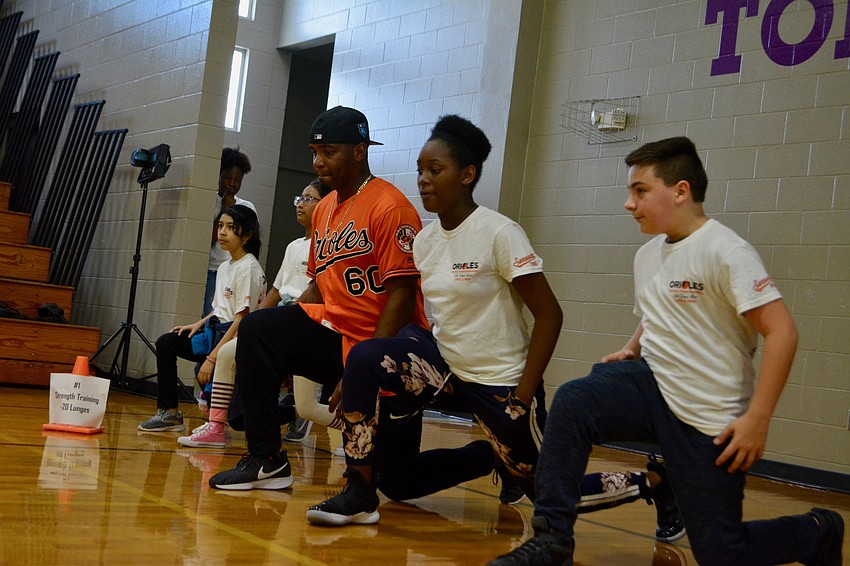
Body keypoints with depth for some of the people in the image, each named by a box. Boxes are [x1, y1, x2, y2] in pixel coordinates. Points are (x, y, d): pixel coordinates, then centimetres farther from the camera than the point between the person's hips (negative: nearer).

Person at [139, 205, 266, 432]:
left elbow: (242, 319, -21)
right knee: (166, 343, 4)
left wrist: (212, 357, -24)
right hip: (217, 331, 9)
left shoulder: (248, 268, -15)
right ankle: (168, 413, 8)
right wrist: (199, 324, 4)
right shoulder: (224, 267, 13)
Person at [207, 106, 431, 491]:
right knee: (258, 329, -15)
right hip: (332, 330, 7)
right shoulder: (324, 209, 14)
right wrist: (288, 348, 4)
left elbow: (402, 295, -17)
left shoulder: (390, 207, -13)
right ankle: (265, 460, -9)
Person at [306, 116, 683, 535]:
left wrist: (522, 398, -19)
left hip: (499, 383, -6)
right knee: (366, 358, -17)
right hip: (445, 368, 6)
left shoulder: (499, 233, -17)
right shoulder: (424, 240, 2)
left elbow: (549, 315, -16)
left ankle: (653, 482, 27)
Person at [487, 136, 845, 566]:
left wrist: (756, 419, -23)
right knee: (572, 401, -22)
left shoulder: (725, 252, -15)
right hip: (654, 386, 6)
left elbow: (781, 331, -20)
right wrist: (630, 351, 6)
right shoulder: (647, 255, 8)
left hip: (709, 420, -6)